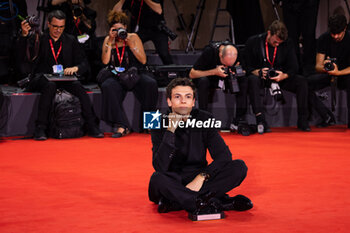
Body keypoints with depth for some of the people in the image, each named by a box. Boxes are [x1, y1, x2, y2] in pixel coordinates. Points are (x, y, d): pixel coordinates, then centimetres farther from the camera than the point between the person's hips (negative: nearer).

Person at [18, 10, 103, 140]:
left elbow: (83, 63, 11)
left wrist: (75, 68, -12)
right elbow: (22, 56, -9)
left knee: (79, 87, -28)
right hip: (42, 78, -2)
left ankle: (92, 127, -27)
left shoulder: (71, 41, 14)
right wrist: (24, 35, -22)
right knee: (50, 86, -36)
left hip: (64, 78, 2)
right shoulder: (39, 39, 6)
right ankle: (40, 128, -35)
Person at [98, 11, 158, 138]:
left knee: (151, 83, -31)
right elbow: (105, 61, -5)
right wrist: (110, 42, -10)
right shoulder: (108, 40, 8)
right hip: (116, 77, 0)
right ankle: (121, 126, -36)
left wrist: (131, 45, -13)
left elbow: (143, 60, -3)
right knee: (107, 86, -34)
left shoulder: (133, 37, 3)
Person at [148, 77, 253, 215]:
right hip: (172, 184, -3)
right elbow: (160, 167, -22)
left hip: (198, 181, 3)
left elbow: (224, 155, -8)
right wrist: (170, 131, -28)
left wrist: (202, 176, -23)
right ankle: (221, 203, -38)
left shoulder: (204, 119, -2)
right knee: (157, 179, -37)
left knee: (239, 167, -19)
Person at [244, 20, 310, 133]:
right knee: (252, 80, -38)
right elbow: (246, 66, -6)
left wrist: (284, 76, -25)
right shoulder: (253, 42, -8)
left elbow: (293, 67, -3)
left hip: (281, 77, 3)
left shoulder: (288, 44, -2)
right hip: (260, 77, -2)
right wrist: (258, 72, -27)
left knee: (302, 81, -23)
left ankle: (302, 121, -19)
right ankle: (260, 120, -44)